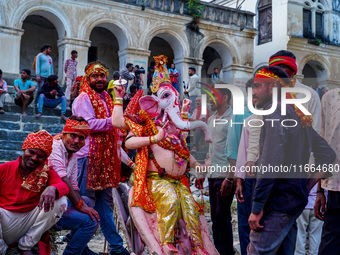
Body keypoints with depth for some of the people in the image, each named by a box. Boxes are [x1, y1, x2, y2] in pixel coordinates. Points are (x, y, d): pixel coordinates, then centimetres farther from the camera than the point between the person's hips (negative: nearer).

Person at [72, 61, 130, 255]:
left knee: (105, 201, 11)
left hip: (106, 157, 8)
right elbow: (89, 124, -17)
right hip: (89, 156, -8)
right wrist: (113, 121, -18)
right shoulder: (84, 99, -3)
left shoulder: (106, 99, 22)